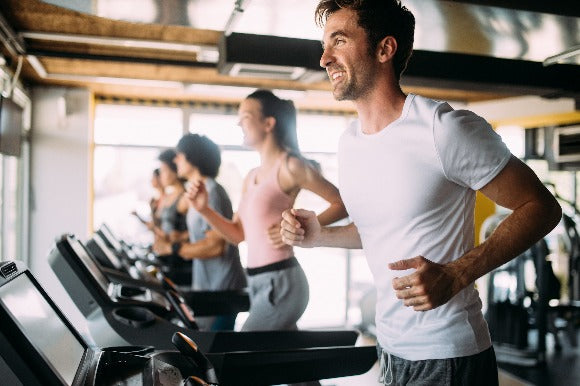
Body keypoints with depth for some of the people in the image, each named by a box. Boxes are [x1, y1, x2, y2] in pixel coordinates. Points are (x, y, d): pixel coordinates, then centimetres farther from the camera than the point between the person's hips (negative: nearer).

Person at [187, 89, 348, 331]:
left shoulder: (289, 166, -9)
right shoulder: (251, 177, 15)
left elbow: (342, 203, -9)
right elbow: (238, 234, 14)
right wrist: (204, 210, 2)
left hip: (280, 282, -8)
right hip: (257, 283, 8)